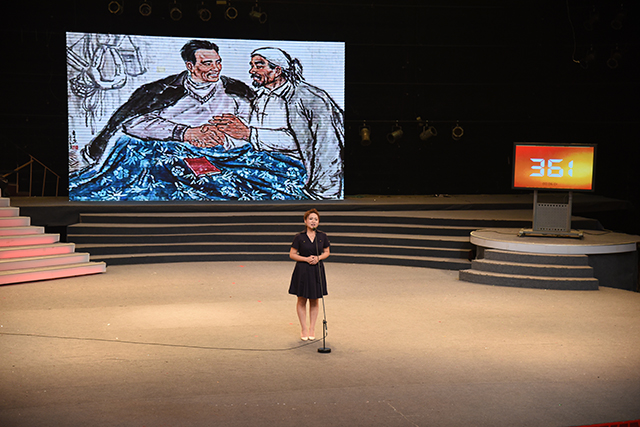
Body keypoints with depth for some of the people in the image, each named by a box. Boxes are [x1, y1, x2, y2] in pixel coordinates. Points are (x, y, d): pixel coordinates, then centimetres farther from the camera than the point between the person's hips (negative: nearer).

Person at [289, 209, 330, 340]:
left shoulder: (322, 236, 1)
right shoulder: (299, 237, -7)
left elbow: (327, 252, 12)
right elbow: (292, 254, -3)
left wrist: (318, 258, -8)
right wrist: (306, 259, -15)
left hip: (317, 270, 2)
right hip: (302, 270, -2)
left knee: (314, 300, 8)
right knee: (301, 300, 4)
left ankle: (312, 328, 18)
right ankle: (304, 329, 14)